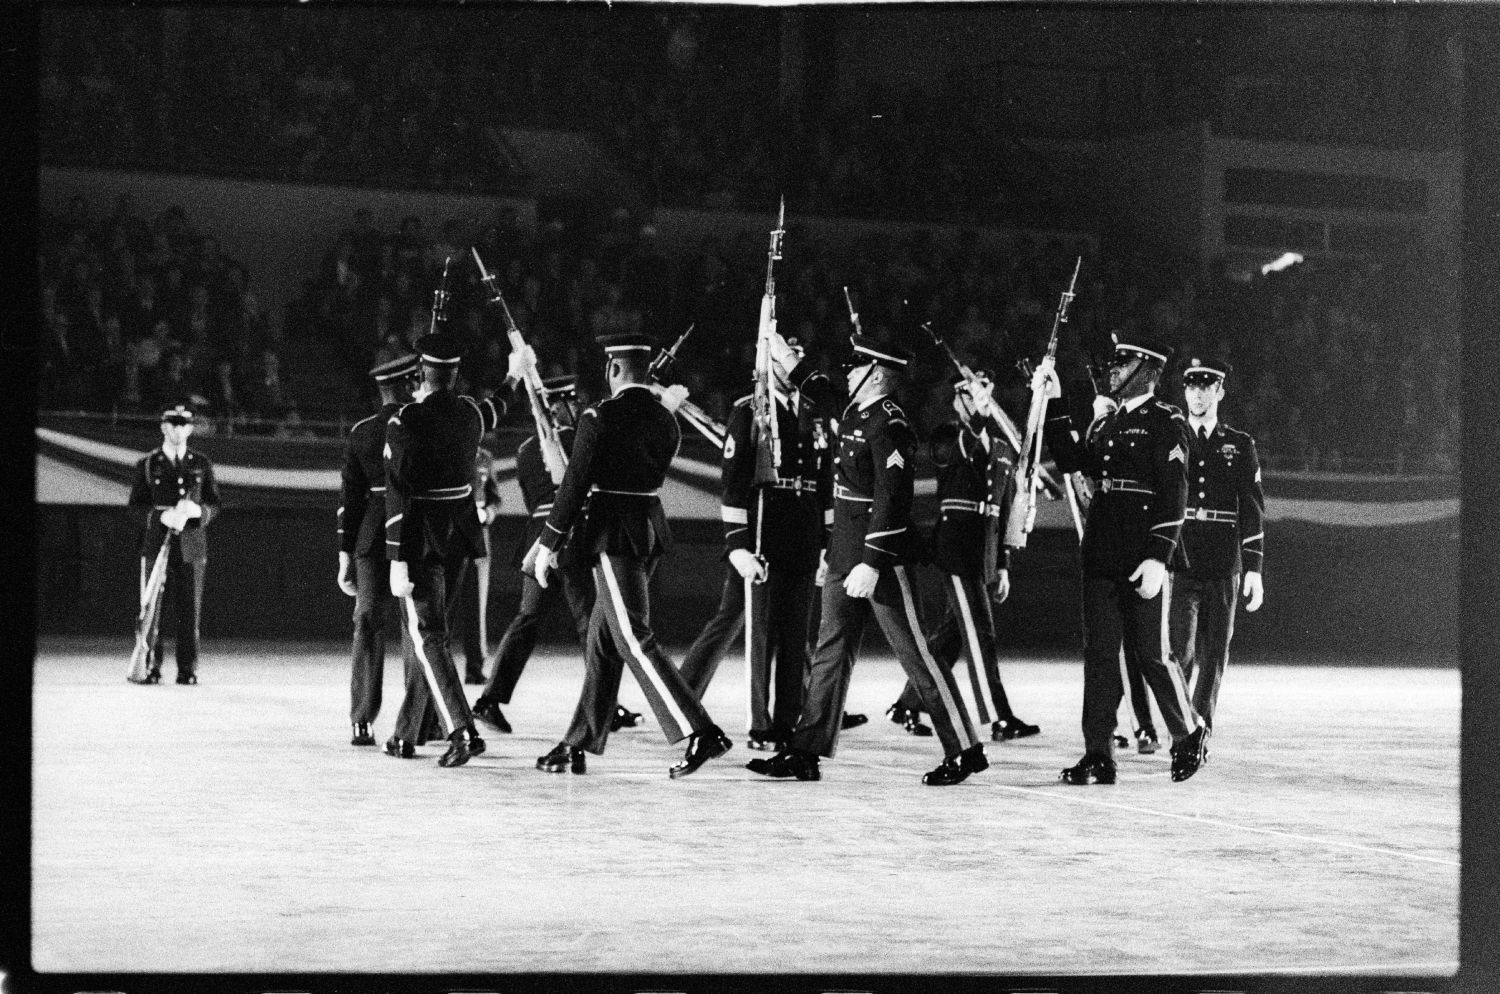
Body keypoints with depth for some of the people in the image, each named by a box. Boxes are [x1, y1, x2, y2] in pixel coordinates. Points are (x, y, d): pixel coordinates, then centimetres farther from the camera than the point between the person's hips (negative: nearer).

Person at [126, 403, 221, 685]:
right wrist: (162, 516, -14)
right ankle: (151, 668, 2)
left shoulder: (201, 464, 12)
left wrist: (196, 511, -11)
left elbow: (214, 505, 11)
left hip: (191, 547, 1)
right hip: (156, 545, -1)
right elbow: (135, 507, 4)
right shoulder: (147, 465, 7)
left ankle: (188, 670, 3)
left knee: (189, 611, -1)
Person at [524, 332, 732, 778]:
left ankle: (701, 733, -19)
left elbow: (575, 484, -13)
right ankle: (578, 745, 19)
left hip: (613, 534, -8)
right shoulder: (665, 419, 8)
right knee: (602, 636, 15)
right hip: (652, 528, 8)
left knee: (633, 638, -9)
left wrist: (548, 543, -6)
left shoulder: (600, 417, -13)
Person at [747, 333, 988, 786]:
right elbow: (826, 399, 34)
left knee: (916, 654, -4)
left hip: (882, 557, -9)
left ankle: (965, 751, 3)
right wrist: (790, 362, 37)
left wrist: (872, 563, -27)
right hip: (845, 555, 9)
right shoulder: (856, 414, 10)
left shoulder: (889, 426, -18)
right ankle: (805, 752, 9)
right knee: (831, 650, 8)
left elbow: (892, 499, -24)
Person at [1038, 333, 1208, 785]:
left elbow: (1174, 496, -13)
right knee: (1099, 652, 4)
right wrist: (1054, 407, 8)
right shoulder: (1106, 419, 16)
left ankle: (1189, 733, 20)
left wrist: (1158, 558, -20)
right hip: (1101, 555, 7)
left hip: (1143, 559, -7)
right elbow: (1072, 460, 12)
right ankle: (1098, 756, 6)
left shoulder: (1164, 423, -7)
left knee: (1149, 652, -1)